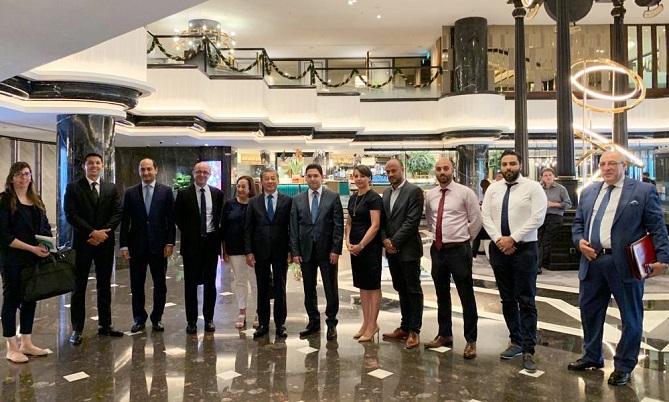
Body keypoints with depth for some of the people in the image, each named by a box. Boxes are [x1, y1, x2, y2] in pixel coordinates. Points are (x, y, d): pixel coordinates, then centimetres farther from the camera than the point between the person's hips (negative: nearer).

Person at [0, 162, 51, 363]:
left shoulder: (36, 201, 12)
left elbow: (45, 227, 14)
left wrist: (46, 245, -6)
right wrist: (31, 248, -19)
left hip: (34, 260, 6)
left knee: (30, 300, 11)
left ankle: (26, 344, 23)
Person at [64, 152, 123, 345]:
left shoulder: (111, 188, 9)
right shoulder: (73, 187, 1)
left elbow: (118, 212, 1)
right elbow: (70, 214, -8)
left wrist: (103, 232, -12)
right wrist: (92, 233, -16)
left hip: (105, 242, 2)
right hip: (82, 242, -2)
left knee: (104, 285, 9)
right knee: (79, 287, 3)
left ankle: (105, 325, 19)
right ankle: (77, 329, 12)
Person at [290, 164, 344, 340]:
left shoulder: (333, 197, 0)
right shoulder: (297, 200, 7)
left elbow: (339, 225, -4)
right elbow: (294, 227, 5)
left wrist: (336, 249, -10)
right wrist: (294, 251, -2)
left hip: (327, 250, -2)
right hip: (306, 250, 3)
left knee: (331, 289, 4)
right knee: (309, 289, 11)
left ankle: (331, 323, 17)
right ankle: (313, 322, 24)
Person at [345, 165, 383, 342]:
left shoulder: (374, 198, -10)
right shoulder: (353, 198, 12)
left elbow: (375, 225, -16)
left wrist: (361, 245, -18)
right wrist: (348, 241, 0)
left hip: (370, 246, -7)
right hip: (355, 247, 7)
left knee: (373, 285, 2)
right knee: (362, 285, 12)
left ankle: (372, 325, 10)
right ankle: (366, 323, 22)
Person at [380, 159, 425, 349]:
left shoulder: (414, 191, -9)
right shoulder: (386, 192, 13)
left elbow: (412, 221, -16)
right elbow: (383, 220, 13)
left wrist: (395, 242, -15)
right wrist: (385, 239, -4)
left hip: (408, 249, -7)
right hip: (392, 250, 7)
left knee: (413, 290, 3)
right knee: (401, 289, 14)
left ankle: (414, 331, 12)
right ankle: (404, 327, 24)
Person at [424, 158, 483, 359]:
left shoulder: (465, 192, -8)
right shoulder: (430, 195, 6)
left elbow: (477, 220, -3)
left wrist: (465, 238, 1)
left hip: (459, 250, -5)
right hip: (437, 250, 5)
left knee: (467, 297, 3)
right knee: (442, 295, 16)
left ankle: (470, 340, 15)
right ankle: (444, 335, 31)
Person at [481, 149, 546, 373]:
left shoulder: (533, 187, -3)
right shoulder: (493, 189, 9)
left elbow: (537, 217, -11)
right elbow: (485, 216, 3)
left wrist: (513, 238, -14)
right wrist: (499, 239, -10)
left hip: (524, 249, -4)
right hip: (498, 249, 4)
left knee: (526, 301, -2)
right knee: (507, 299, 12)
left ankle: (528, 350, 4)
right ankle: (516, 342, 26)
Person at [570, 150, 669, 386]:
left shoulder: (643, 191, -2)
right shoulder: (589, 192, 13)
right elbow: (578, 223, 17)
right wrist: (579, 241, -2)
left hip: (625, 263, -4)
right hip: (592, 261, 5)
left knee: (630, 316, 7)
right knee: (589, 311, 14)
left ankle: (624, 366, 23)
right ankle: (592, 357, 33)